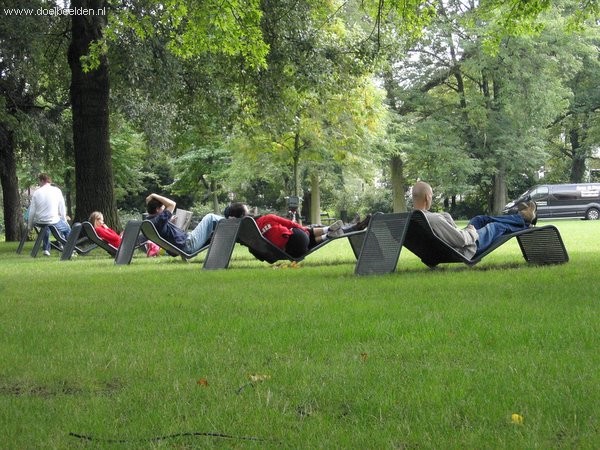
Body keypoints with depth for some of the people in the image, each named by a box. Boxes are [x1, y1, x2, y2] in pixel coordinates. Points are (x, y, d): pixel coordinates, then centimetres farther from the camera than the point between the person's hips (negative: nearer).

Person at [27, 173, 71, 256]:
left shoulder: (37, 192, 0)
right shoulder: (56, 191, -3)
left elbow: (32, 211, 4)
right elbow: (62, 209, 1)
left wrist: (29, 225, 15)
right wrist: (64, 220, 15)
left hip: (40, 222, 3)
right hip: (53, 221, -3)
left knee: (46, 228, 36)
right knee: (67, 229, 22)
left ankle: (46, 249, 31)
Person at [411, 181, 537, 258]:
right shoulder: (433, 219, -38)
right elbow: (461, 240, -35)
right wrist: (471, 231, -13)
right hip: (467, 250, -9)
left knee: (480, 219, 25)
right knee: (497, 226, 13)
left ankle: (521, 218, 45)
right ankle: (525, 218, 44)